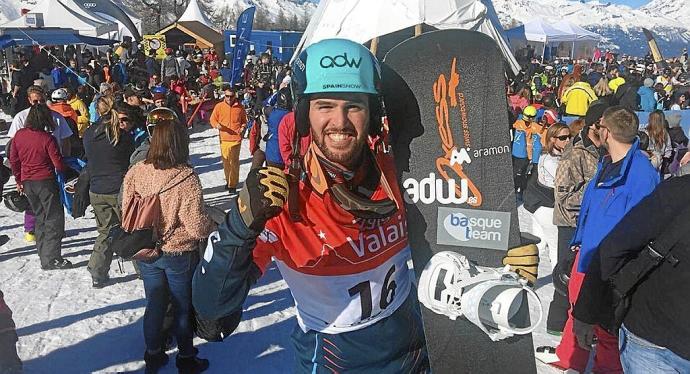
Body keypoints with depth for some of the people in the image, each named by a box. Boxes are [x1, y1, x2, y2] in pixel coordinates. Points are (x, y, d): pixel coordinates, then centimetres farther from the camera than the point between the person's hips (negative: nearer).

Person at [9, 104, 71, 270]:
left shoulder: (19, 135, 1)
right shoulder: (47, 138, -16)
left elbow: (13, 160, 9)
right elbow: (58, 163, -13)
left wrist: (19, 180, 19)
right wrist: (63, 171, 9)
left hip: (27, 183, 6)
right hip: (46, 182, -6)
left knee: (40, 217, 19)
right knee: (54, 219, 1)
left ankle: (44, 254, 25)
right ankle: (51, 259, -3)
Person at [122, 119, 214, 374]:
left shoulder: (135, 173, -10)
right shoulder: (186, 178, -25)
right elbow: (196, 224, -24)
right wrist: (216, 225, -4)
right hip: (180, 254, -4)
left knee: (154, 304, 22)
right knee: (184, 307, 16)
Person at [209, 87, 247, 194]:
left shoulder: (240, 107, 4)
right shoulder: (219, 106, 2)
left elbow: (244, 121, 16)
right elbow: (212, 119, 8)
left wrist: (243, 127, -4)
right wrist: (217, 125, -13)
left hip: (236, 138, -1)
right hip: (224, 139, 1)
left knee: (234, 162, -4)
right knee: (225, 161, 9)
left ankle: (233, 185, 1)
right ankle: (228, 180, 28)